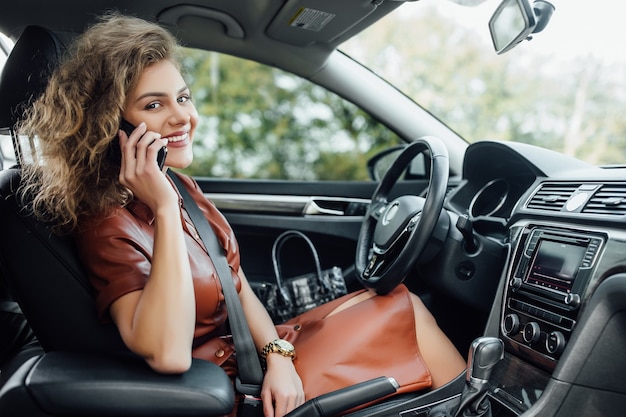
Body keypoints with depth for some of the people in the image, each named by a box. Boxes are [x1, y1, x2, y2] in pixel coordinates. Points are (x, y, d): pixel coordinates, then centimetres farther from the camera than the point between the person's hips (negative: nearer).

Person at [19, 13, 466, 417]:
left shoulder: (181, 187, 3)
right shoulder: (108, 223, -21)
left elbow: (240, 288, 5)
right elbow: (168, 355, -35)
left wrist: (278, 356, -10)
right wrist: (164, 210, -34)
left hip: (259, 353, 8)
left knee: (403, 305, 4)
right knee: (405, 308, -6)